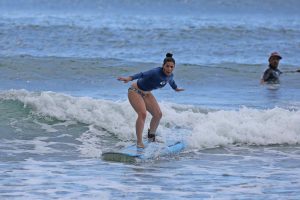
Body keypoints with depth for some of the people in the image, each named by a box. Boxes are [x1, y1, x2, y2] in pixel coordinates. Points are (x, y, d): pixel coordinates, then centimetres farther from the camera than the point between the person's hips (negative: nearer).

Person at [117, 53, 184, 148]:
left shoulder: (170, 76, -5)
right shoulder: (156, 72, -31)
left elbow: (171, 81, 20)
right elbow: (143, 75, -46)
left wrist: (176, 88, 41)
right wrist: (130, 78, -63)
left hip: (147, 93, 8)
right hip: (136, 91, -8)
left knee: (158, 114, 3)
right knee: (143, 113, -25)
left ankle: (151, 135, 31)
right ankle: (139, 142, -23)